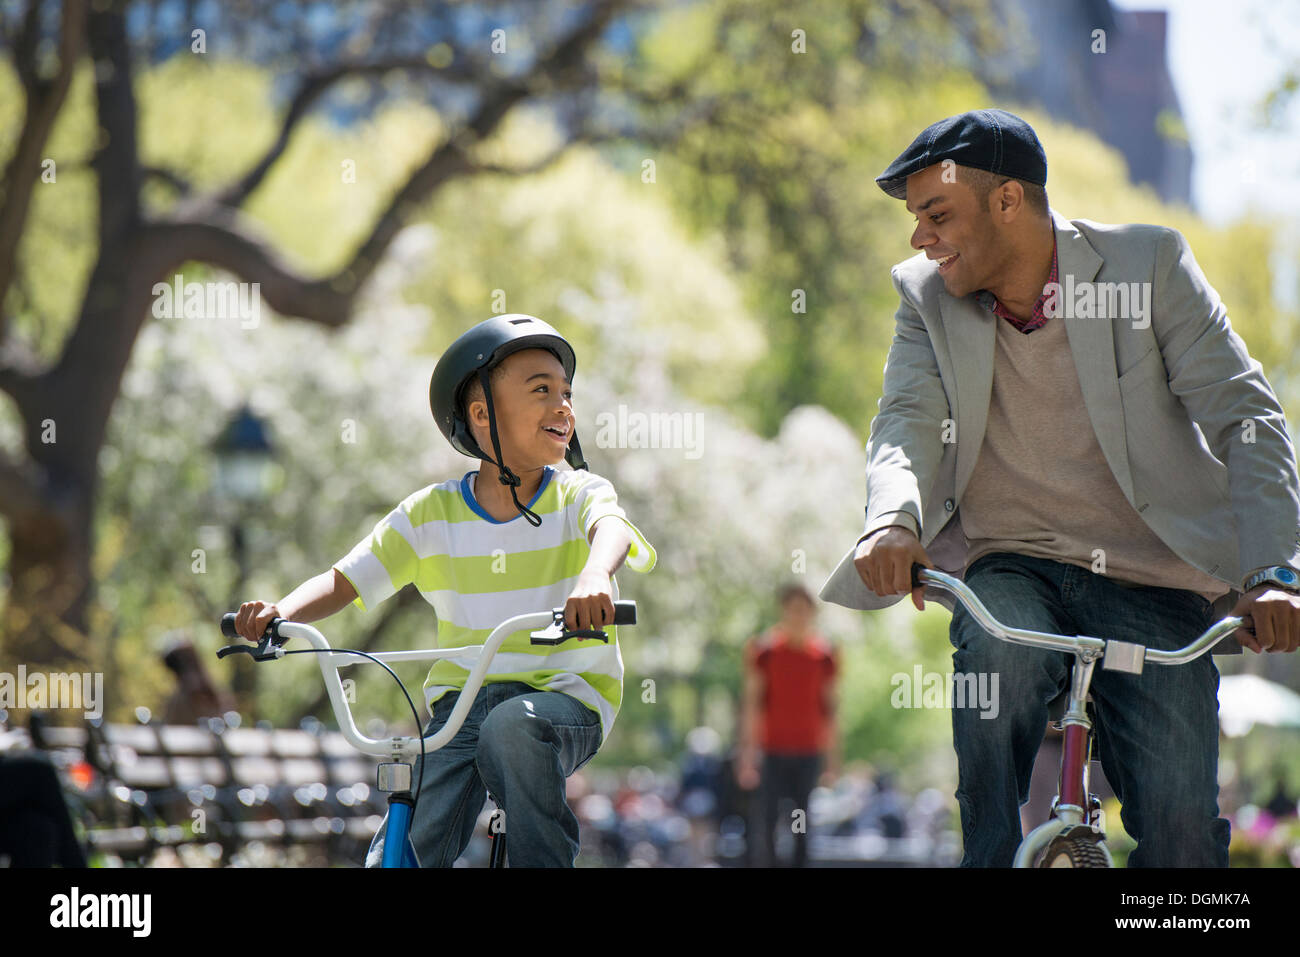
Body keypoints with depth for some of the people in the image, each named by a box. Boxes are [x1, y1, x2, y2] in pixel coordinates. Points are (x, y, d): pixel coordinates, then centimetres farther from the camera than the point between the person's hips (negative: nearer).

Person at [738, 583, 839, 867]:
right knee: (767, 816, -8)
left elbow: (828, 706, 13)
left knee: (802, 826, 5)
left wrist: (831, 753, 10)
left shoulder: (824, 654, 7)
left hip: (809, 751, 3)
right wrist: (749, 748, -8)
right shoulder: (764, 649, -1)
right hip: (772, 750, -3)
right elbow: (752, 702, -2)